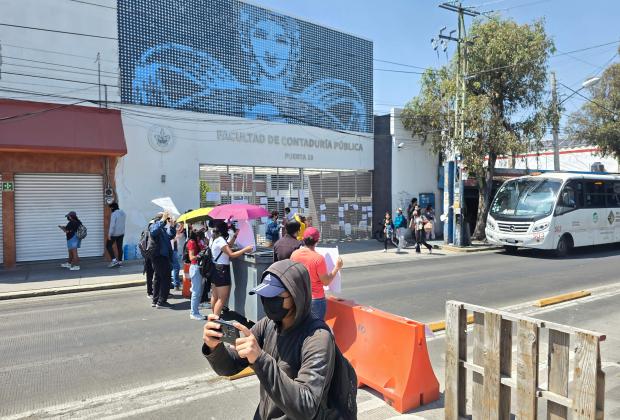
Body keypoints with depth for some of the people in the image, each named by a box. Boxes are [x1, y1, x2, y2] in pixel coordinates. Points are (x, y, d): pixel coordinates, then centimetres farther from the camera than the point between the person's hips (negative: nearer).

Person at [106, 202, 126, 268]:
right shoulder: (123, 213, 8)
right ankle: (119, 262, 12)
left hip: (114, 233, -8)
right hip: (121, 233, 8)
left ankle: (114, 260, -4)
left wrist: (109, 234, -17)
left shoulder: (114, 214, -17)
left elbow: (112, 225, -20)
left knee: (108, 246, 5)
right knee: (119, 247, 9)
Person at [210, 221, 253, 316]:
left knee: (215, 296, 18)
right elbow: (231, 254, -23)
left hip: (216, 269, 10)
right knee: (222, 299, -6)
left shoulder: (214, 239, 11)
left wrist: (235, 235, 16)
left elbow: (228, 246, 22)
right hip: (222, 270, -10)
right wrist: (245, 249, -18)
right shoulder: (220, 240, -18)